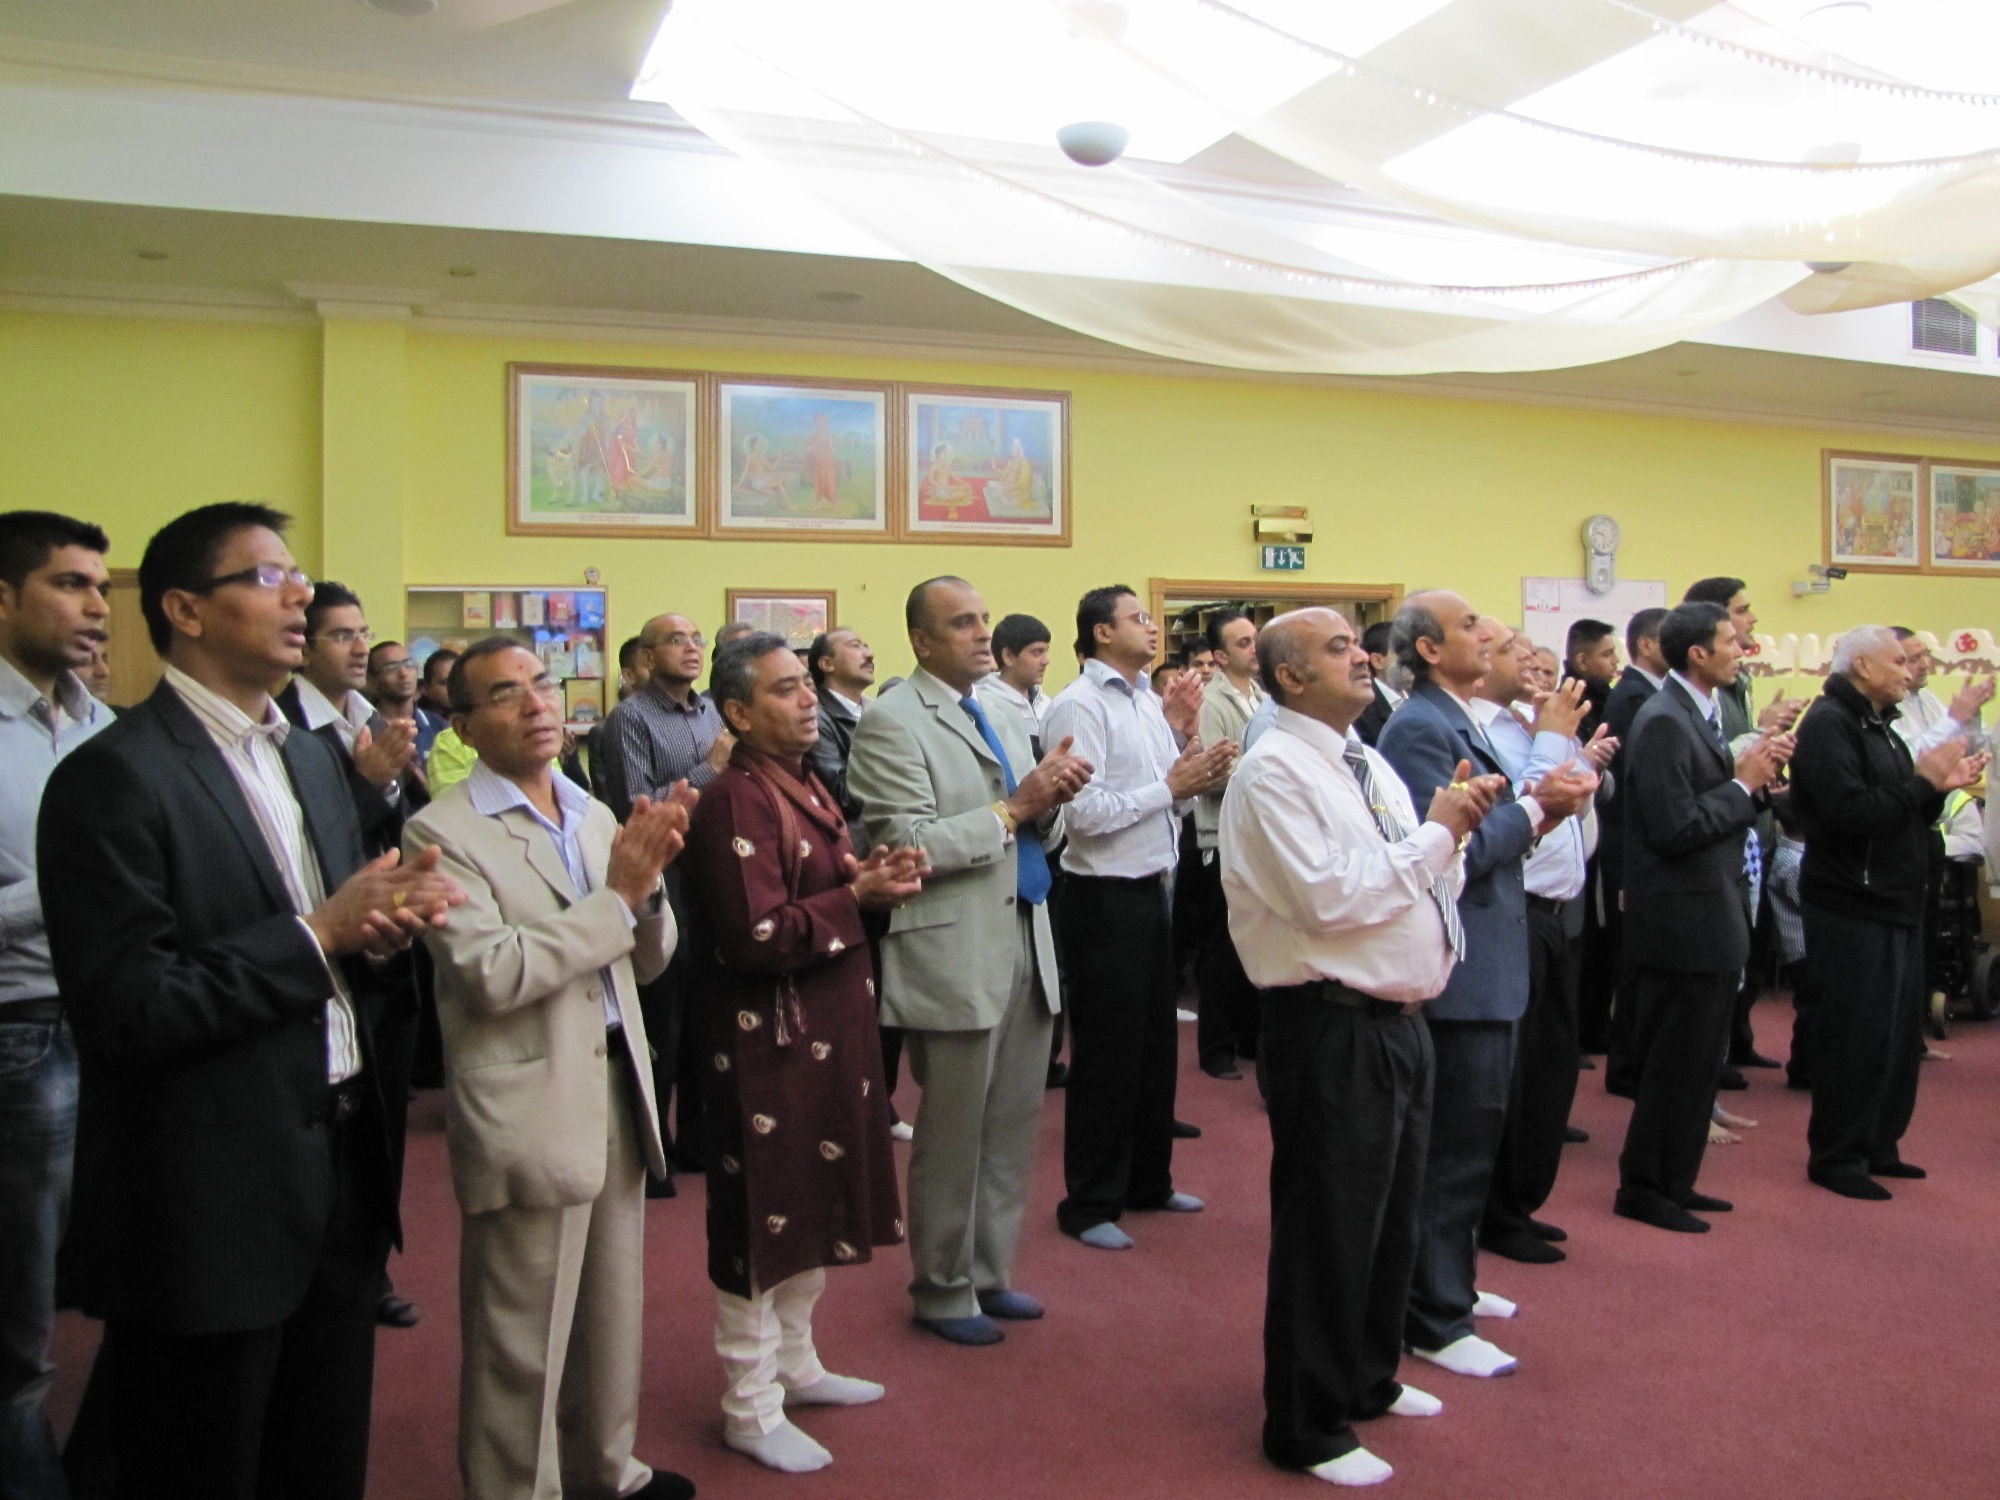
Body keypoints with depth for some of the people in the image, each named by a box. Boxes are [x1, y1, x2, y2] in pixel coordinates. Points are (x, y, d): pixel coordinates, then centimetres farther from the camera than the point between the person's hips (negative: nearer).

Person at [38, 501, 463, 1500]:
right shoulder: (116, 776, -15)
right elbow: (127, 1008, -21)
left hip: (340, 1175, 7)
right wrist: (319, 935, -19)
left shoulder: (313, 757, 10)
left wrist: (388, 919, -7)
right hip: (212, 1209, -7)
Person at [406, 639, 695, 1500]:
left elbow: (646, 962, 10)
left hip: (617, 1088, 7)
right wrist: (616, 895, -18)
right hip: (526, 1112, -6)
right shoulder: (443, 832, -10)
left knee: (614, 1313, 19)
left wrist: (647, 881, -10)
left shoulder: (595, 815, 9)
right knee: (521, 1339, 8)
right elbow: (491, 973, -21)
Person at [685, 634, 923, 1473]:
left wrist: (872, 874, -1)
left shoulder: (805, 786, 12)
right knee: (763, 1221, 5)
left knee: (813, 1209, 21)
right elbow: (755, 936, -26)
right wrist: (860, 896, -21)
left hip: (826, 1035, 10)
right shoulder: (738, 802, -20)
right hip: (768, 1043, -10)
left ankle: (794, 1364, 39)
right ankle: (750, 1408, 22)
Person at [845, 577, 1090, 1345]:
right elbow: (908, 846, -18)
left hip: (1026, 945, 7)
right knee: (953, 1136, 6)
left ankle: (989, 1272, 32)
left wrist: (1051, 800, -6)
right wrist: (1012, 807, -17)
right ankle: (942, 1288, 25)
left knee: (1013, 1128, 15)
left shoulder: (1003, 721, 15)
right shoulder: (892, 722, -9)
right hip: (954, 956, -7)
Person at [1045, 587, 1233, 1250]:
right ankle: (1090, 1204, 18)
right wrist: (1171, 784, -18)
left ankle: (1148, 1179, 35)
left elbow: (1175, 799, 13)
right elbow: (1085, 811, -23)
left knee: (1157, 1042, 18)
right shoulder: (1079, 706, -14)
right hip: (1105, 897, -8)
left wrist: (1197, 770, -5)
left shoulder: (1151, 702, 10)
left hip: (1155, 889, 8)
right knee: (1106, 1052, 3)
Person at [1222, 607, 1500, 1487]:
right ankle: (1308, 1429, 22)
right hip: (1333, 1029, -9)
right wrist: (1434, 831, -14)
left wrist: (1454, 827, -5)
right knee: (1331, 1225, 3)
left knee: (1393, 1215, 22)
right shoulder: (1273, 770, -14)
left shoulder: (1370, 766, 13)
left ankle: (1367, 1379, 42)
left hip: (1400, 1019, 9)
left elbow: (1428, 882, 14)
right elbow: (1329, 897, -23)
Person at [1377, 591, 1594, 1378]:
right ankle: (1435, 1324, 13)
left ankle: (1449, 1283, 36)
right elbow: (1451, 851, -24)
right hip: (1456, 969, -10)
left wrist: (1541, 807, 0)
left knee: (1471, 1135, 20)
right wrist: (1536, 805, -14)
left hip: (1485, 965, 10)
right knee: (1455, 1146, 0)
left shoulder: (1459, 722, 14)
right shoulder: (1419, 729, -17)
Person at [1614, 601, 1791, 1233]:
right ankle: (1643, 1189, 14)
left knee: (1697, 1061, 18)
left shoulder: (1703, 712, 11)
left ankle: (1674, 1180, 30)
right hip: (1683, 921, -10)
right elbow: (1675, 829, -24)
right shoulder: (1664, 721, -18)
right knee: (1675, 1063, 0)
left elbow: (1713, 810, 12)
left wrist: (1753, 773, -3)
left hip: (1713, 917, 10)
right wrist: (1744, 783, -14)